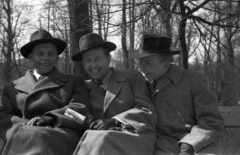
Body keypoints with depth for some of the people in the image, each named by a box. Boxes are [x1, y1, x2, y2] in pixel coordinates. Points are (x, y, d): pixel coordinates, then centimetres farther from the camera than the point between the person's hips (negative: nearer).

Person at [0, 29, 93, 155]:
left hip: (62, 137, -2)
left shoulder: (75, 82, 21)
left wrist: (50, 118, -15)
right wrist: (27, 125, -13)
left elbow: (80, 110, 5)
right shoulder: (12, 88, 23)